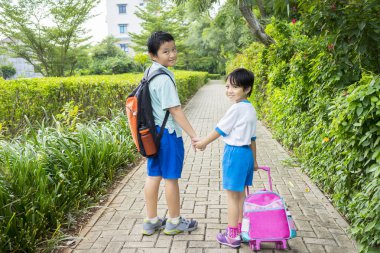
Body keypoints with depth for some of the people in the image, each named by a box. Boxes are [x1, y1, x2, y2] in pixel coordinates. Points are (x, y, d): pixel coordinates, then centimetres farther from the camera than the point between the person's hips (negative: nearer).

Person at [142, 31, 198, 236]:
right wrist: (193, 135, -18)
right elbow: (175, 111, -22)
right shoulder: (164, 78, -21)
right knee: (171, 178, 5)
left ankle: (151, 221, 25)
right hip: (169, 133, -9)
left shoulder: (150, 72, 8)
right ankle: (174, 222, 22)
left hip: (154, 132, 9)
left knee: (153, 176, 13)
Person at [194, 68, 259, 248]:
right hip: (246, 153, 9)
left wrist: (203, 143, 3)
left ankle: (232, 236, 12)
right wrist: (254, 160, 21)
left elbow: (220, 130, -11)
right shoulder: (251, 109, 9)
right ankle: (239, 229, 29)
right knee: (240, 194, 17)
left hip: (234, 152, -9)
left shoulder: (236, 108, -18)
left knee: (232, 196, 2)